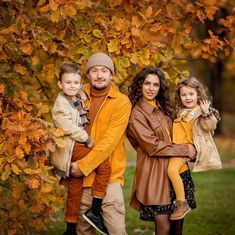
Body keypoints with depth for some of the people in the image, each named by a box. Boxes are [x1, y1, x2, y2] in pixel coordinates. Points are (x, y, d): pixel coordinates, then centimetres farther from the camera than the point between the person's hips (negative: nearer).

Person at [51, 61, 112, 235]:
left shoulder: (81, 98, 13)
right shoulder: (61, 104, -10)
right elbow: (68, 127, -18)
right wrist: (87, 140, -12)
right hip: (71, 148, -8)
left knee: (75, 189, 12)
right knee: (105, 166, -19)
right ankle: (95, 209, -13)